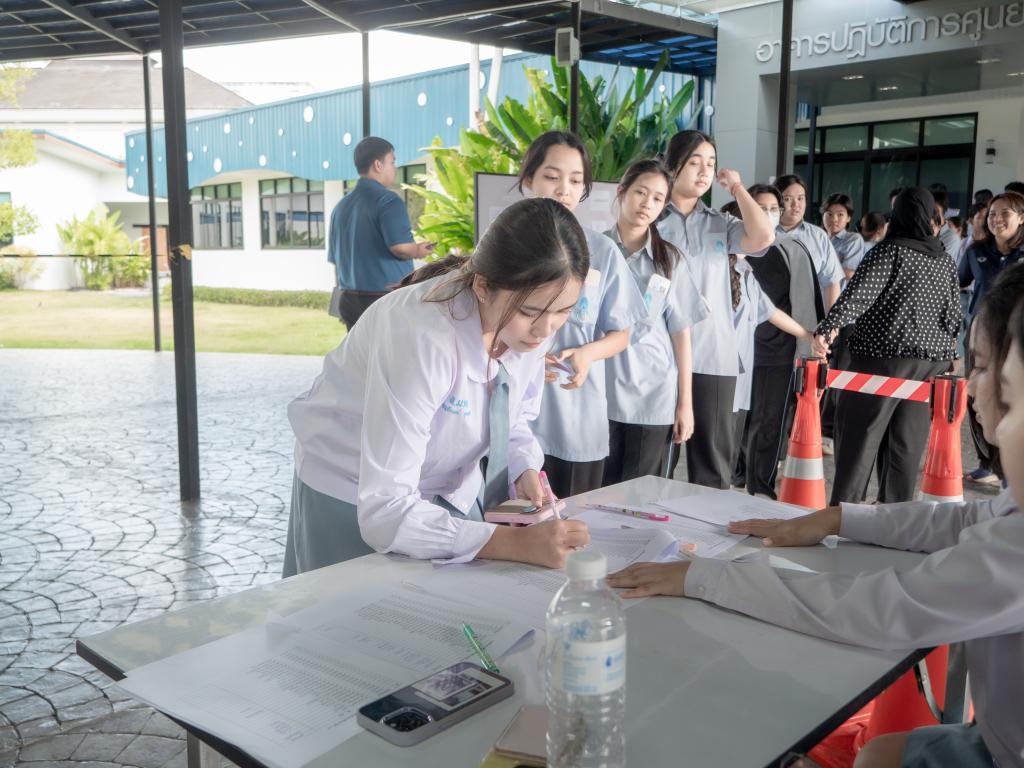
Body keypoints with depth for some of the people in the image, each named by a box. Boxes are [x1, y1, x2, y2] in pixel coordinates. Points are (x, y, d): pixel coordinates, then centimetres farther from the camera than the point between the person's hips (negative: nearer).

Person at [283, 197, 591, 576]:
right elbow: (386, 510, -37)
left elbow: (513, 421, 0)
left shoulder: (530, 322, -17)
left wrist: (524, 472, -20)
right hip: (356, 494, -5)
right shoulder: (423, 336, -36)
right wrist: (517, 543, -43)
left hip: (452, 487, 5)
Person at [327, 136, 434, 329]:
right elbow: (400, 247, -23)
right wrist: (418, 251, -1)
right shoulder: (387, 200, -11)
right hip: (387, 299, -7)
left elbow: (335, 260, 17)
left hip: (350, 300, 7)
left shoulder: (341, 206, 13)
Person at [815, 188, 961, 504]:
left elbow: (859, 293, -21)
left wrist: (828, 327, -30)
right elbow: (954, 315, 15)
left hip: (884, 356, -6)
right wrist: (946, 353, 28)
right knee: (907, 441, 9)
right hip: (933, 360, 6)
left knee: (860, 435, -1)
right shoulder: (947, 261, 11)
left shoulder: (890, 250, -7)